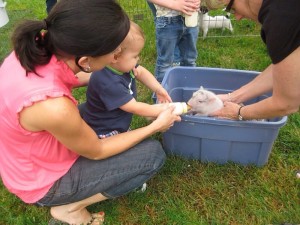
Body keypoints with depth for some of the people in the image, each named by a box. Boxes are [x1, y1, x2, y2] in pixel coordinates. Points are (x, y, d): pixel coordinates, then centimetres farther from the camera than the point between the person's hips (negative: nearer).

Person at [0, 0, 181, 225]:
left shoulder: (35, 49, -19)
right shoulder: (54, 108, -39)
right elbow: (96, 151, -19)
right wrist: (156, 126, -12)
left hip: (28, 157, 7)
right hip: (41, 180, -7)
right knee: (153, 153, -8)